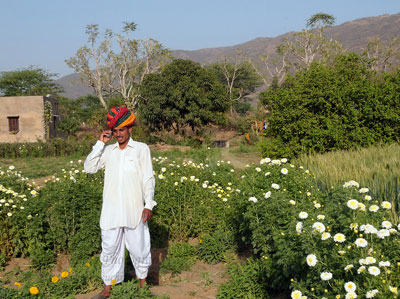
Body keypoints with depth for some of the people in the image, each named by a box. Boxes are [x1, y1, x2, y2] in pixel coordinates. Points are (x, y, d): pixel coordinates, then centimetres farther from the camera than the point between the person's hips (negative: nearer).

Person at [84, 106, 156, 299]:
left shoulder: (141, 149, 1)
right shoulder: (108, 151, 9)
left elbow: (148, 179, 0)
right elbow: (89, 168, 0)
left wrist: (149, 205, -6)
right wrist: (100, 143, -2)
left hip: (134, 211, -2)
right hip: (111, 211, 2)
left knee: (138, 248, 7)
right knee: (110, 249, 9)